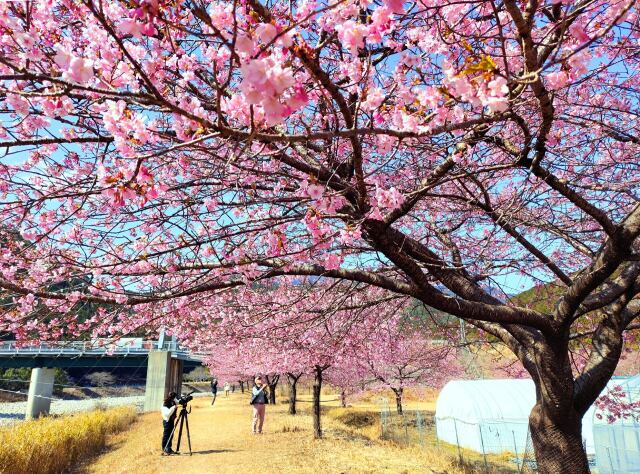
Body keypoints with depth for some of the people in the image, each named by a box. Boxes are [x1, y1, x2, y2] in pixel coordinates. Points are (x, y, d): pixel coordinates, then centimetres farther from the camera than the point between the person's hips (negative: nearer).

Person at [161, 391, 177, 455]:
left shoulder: (173, 402, 0)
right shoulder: (165, 405, -21)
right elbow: (167, 413, -29)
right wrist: (173, 407, -35)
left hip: (172, 421, 7)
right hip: (167, 421, -7)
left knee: (171, 436, 11)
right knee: (166, 436, 0)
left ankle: (169, 449, 20)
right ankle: (164, 450, 10)